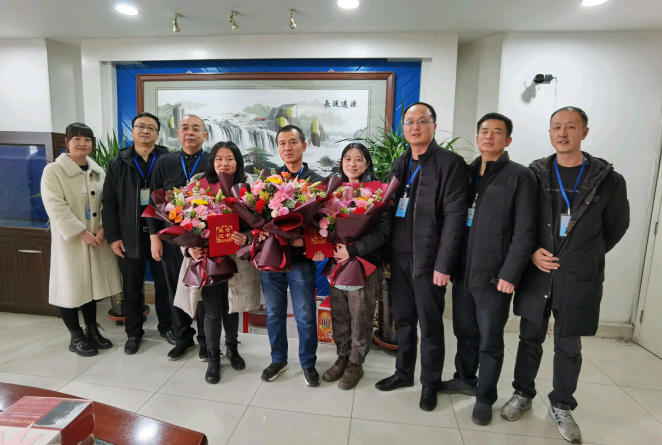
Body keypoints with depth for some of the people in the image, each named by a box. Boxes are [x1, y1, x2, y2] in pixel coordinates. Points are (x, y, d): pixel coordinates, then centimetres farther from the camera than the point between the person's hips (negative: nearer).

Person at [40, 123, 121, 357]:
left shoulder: (98, 171, 7)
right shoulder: (53, 170, -7)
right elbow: (56, 208, -15)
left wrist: (104, 229, -10)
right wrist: (82, 233, -19)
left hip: (97, 238, 5)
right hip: (70, 240, -4)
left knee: (91, 283, 13)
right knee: (71, 285, 4)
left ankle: (92, 330, 28)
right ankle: (76, 337, 19)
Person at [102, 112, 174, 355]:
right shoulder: (118, 164, 6)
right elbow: (109, 204, 3)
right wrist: (113, 237, -4)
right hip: (130, 236, 2)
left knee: (164, 284, 11)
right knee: (132, 287, 11)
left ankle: (166, 326, 28)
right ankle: (133, 332, 27)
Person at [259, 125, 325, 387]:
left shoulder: (316, 182, 0)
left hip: (301, 258, -2)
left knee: (305, 316, 7)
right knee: (274, 313, 14)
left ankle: (308, 363, 28)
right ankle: (278, 360, 34)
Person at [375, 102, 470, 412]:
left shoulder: (450, 163, -7)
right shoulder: (400, 164, 13)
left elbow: (454, 218, -12)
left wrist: (443, 265, -16)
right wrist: (386, 254, 8)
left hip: (427, 259, -5)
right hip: (399, 256, 6)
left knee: (430, 325, 7)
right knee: (403, 319, 16)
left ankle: (430, 383, 26)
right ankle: (404, 372, 34)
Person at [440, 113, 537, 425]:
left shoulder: (520, 177, -4)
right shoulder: (465, 173, 11)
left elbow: (525, 232, -10)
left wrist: (510, 274, -15)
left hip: (494, 277, -4)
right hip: (462, 273, 5)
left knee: (490, 342, 9)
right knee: (464, 332, 18)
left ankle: (485, 398, 27)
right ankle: (464, 379, 40)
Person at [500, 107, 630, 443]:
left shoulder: (607, 179, -2)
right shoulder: (534, 174, 0)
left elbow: (617, 226, 9)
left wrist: (586, 257, 5)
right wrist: (532, 252, -7)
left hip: (579, 279, -1)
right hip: (537, 273, 1)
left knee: (568, 347, 12)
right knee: (530, 339, 14)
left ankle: (561, 406, 32)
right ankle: (523, 394, 33)